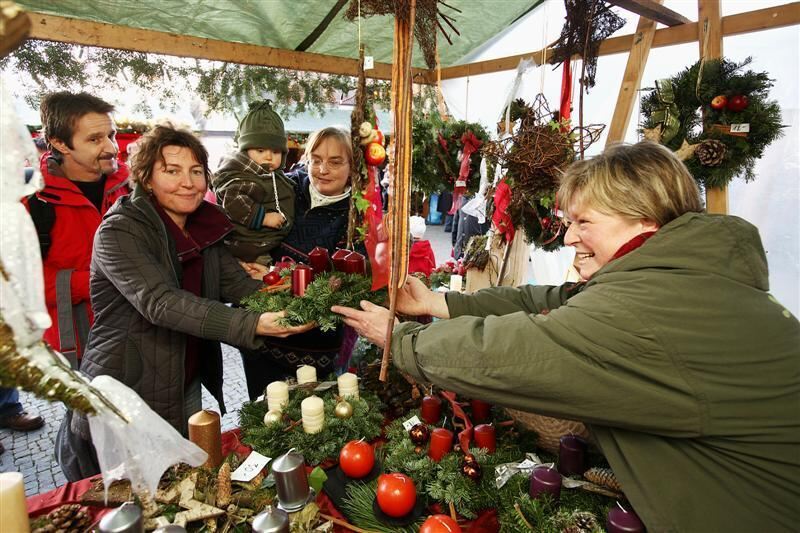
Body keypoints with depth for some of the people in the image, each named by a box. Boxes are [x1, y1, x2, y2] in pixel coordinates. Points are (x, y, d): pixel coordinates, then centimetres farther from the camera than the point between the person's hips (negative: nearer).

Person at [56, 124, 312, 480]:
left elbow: (239, 285, -8)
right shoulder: (119, 231, -19)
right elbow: (160, 303, -33)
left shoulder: (205, 228, 2)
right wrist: (251, 325, -44)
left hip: (187, 389, 6)